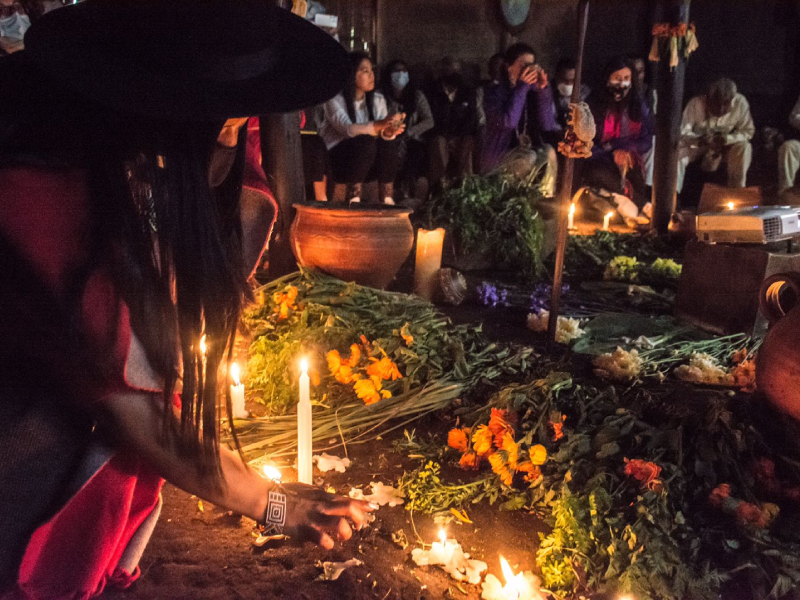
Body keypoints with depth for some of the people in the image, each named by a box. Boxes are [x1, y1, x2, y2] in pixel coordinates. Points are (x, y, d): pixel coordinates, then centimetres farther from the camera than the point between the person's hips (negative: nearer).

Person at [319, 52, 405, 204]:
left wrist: (389, 131, -33)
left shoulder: (378, 99, 7)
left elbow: (383, 131, -6)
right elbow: (347, 129, -28)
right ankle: (352, 196, -24)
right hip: (337, 159, -5)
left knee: (390, 142, -24)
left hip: (369, 162, 5)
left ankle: (387, 198, -18)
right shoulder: (335, 100, -10)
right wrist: (379, 125, -44)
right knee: (365, 142, -34)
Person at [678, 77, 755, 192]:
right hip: (697, 144, -2)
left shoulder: (740, 103, -20)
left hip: (724, 146, 2)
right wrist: (700, 140, -44)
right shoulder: (696, 104, -27)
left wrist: (727, 139, -31)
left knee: (743, 146, -28)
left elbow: (748, 131, -11)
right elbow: (682, 133, -23)